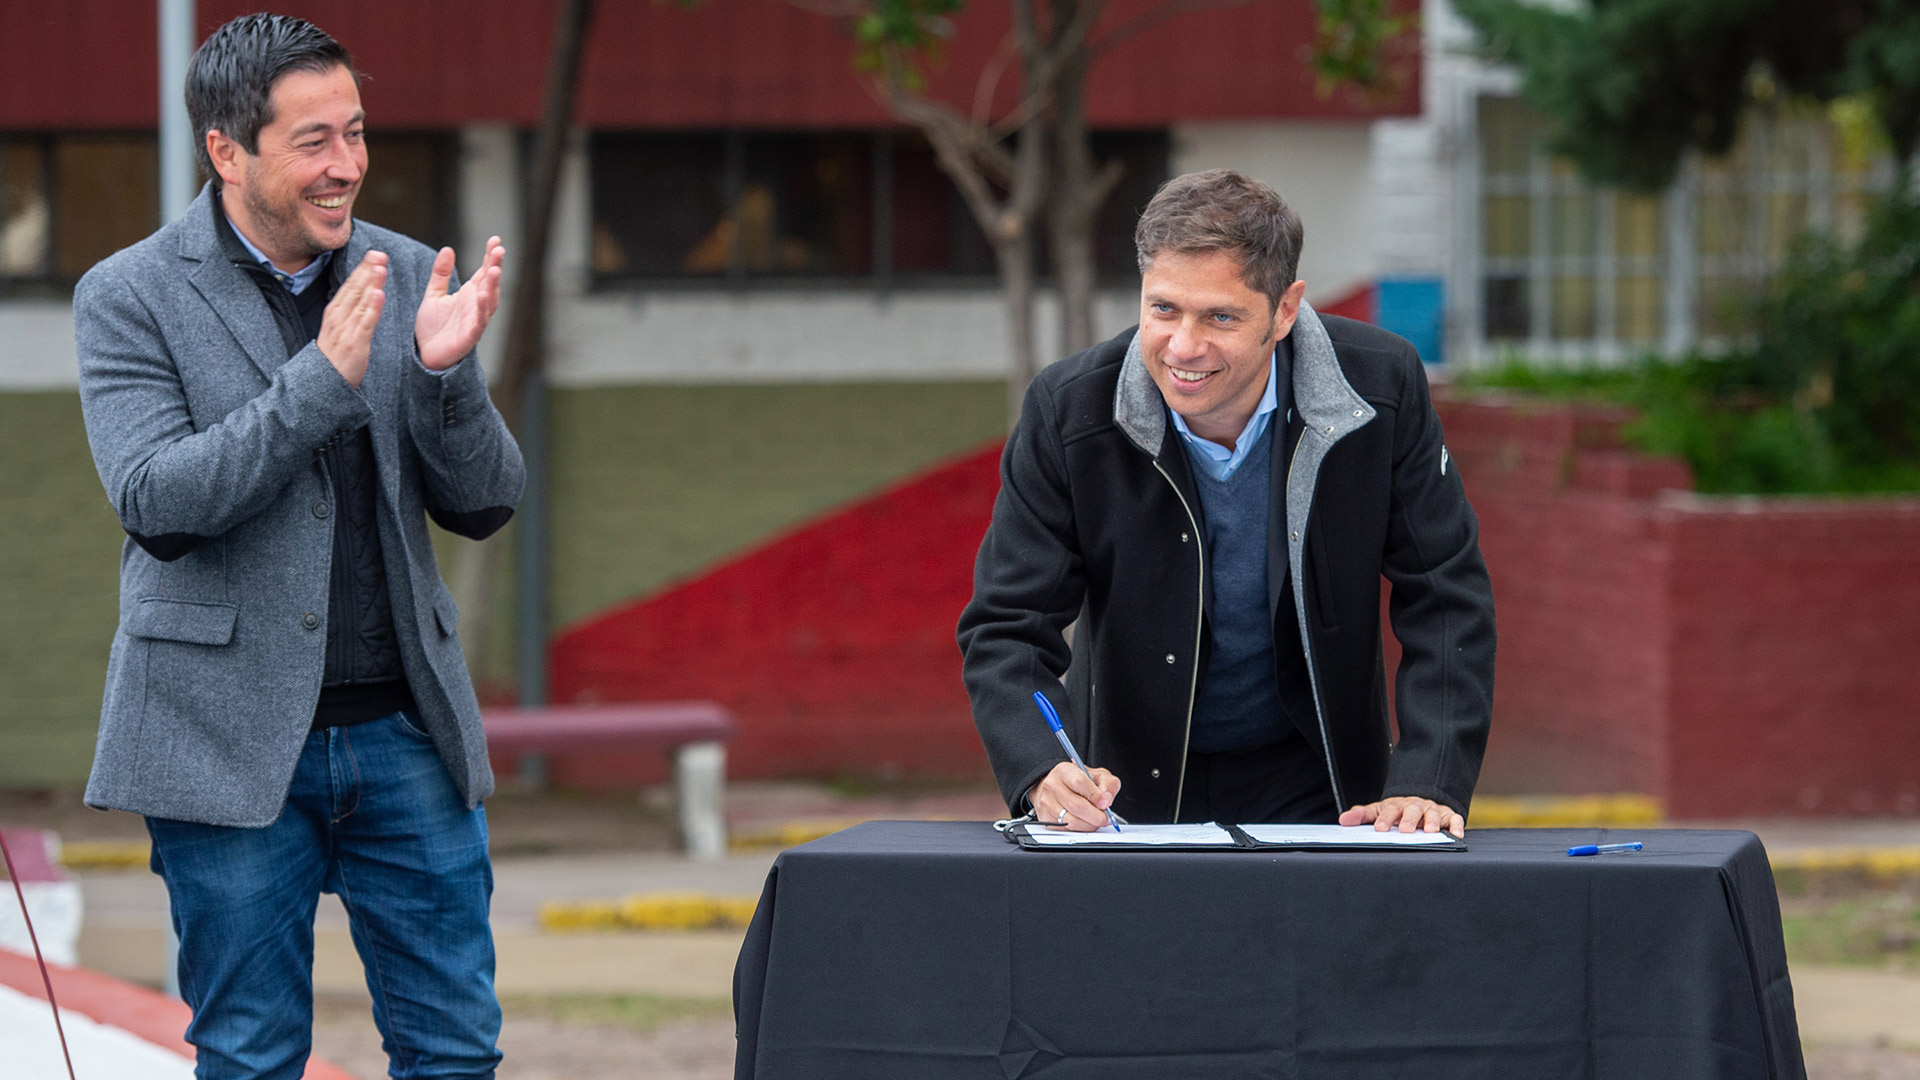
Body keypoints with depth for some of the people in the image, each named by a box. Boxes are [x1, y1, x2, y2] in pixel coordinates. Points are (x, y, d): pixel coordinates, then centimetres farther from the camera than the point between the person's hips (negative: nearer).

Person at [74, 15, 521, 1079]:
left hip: (404, 730, 4)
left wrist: (444, 371, -13)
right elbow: (154, 501, -16)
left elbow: (482, 503, 7)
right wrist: (324, 378, -22)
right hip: (231, 741, -4)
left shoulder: (405, 279, 8)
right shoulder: (131, 298, -4)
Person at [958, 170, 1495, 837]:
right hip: (1131, 792, 0)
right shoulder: (1067, 411, -13)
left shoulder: (1383, 387, -12)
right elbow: (1005, 630, -12)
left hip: (1314, 786, 0)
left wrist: (1428, 783, -20)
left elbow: (1445, 598, -6)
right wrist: (1044, 776, -31)